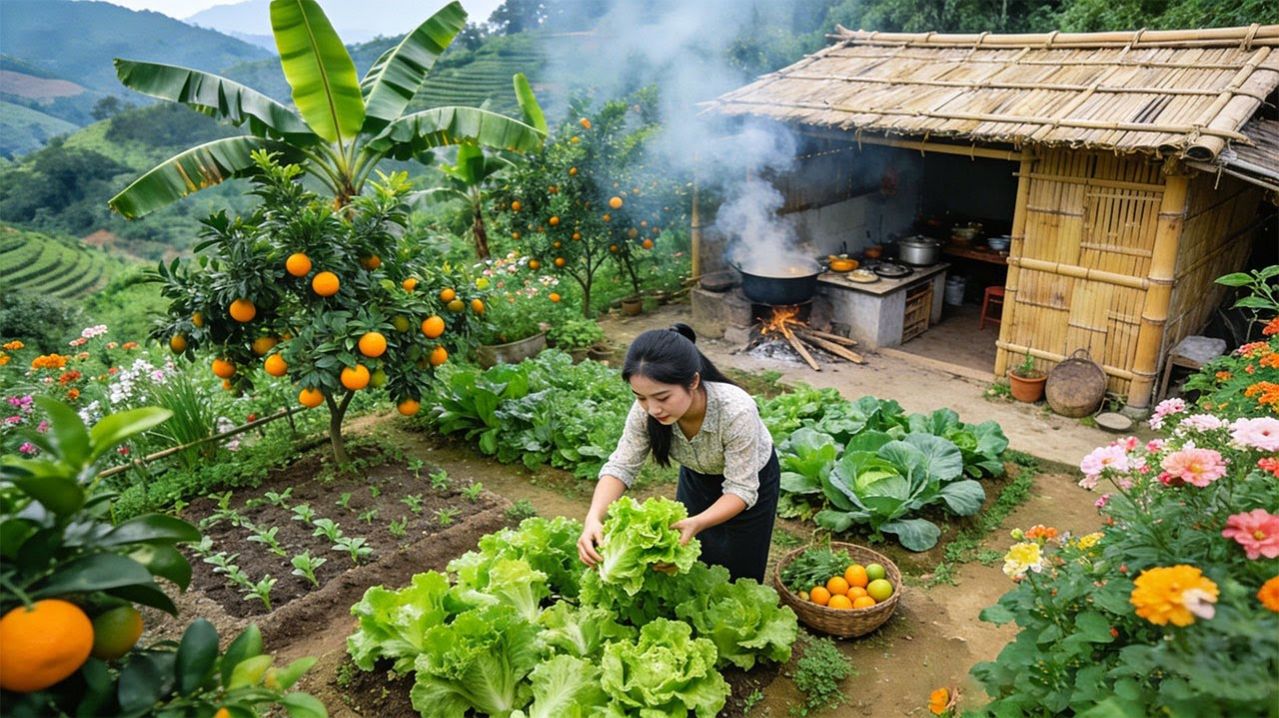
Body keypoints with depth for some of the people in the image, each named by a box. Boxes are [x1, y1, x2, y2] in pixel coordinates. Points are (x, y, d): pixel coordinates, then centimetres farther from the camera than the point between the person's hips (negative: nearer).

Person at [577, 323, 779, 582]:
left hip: (751, 479, -3)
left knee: (737, 579, 7)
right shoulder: (645, 410, -29)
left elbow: (742, 489, -33)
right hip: (697, 475, 3)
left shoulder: (737, 412, -40)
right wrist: (593, 518, -40)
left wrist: (697, 524, -50)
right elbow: (621, 466, -22)